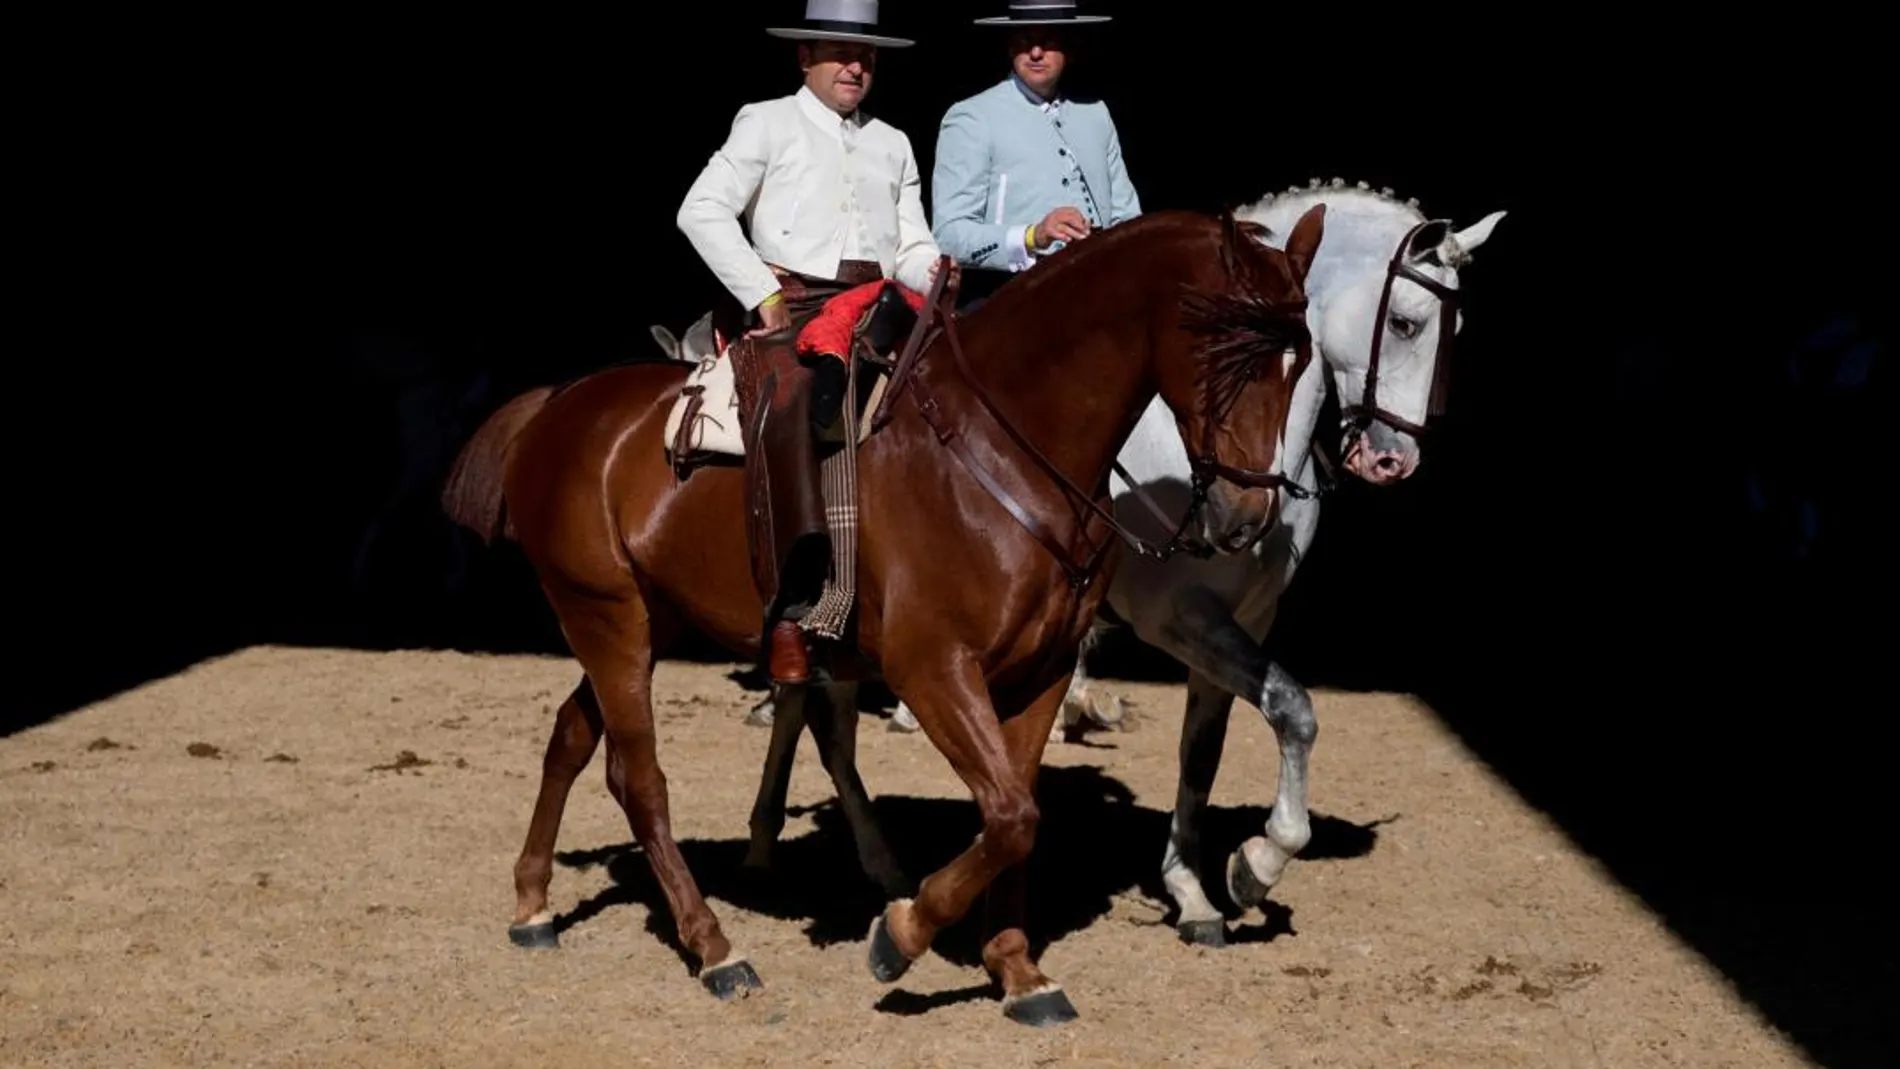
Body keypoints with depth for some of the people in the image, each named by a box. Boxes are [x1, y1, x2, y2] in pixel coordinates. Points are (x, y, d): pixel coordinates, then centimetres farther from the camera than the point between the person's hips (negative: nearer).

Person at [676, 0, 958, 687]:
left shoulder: (892, 144, 24)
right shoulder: (768, 123, 10)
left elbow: (912, 247, 20)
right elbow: (703, 211, -1)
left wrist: (935, 274, -4)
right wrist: (763, 296, -9)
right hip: (785, 305, -5)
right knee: (786, 400, -30)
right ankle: (790, 610, -33)